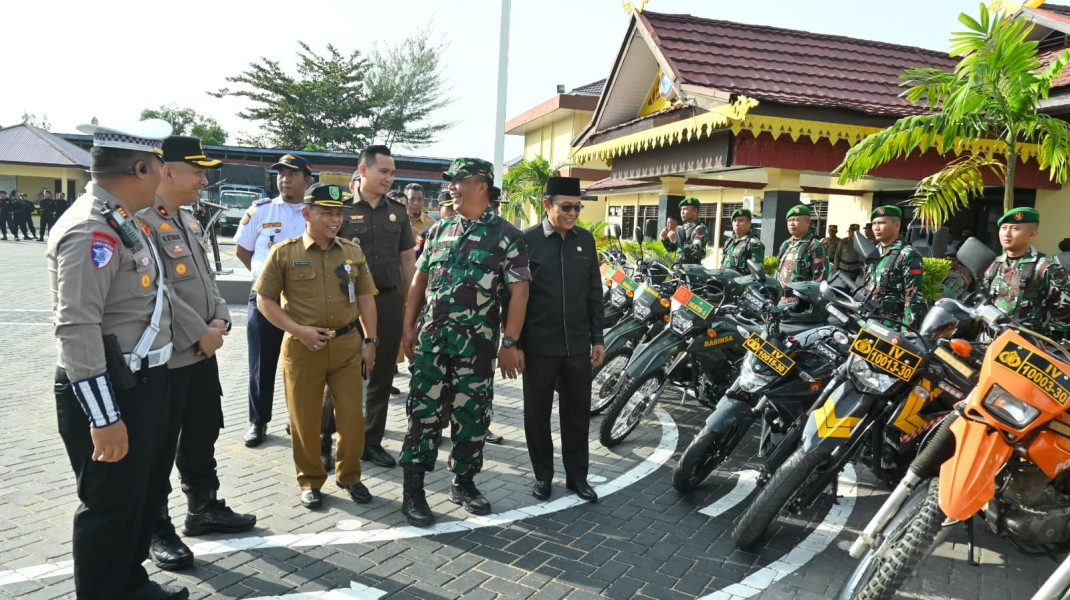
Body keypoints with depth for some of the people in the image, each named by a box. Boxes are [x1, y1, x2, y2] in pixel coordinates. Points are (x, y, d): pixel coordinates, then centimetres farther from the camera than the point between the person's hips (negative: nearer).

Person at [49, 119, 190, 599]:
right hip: (109, 395, -10)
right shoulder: (91, 230, -21)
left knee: (143, 493, 22)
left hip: (142, 385, 10)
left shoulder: (118, 221, 11)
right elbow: (77, 329, -27)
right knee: (110, 505, 5)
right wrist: (104, 418, -25)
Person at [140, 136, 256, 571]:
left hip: (202, 352, 9)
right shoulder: (142, 220, -17)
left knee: (203, 435, 19)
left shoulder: (188, 219, 13)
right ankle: (155, 529, 21)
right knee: (160, 447, 5)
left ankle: (205, 509, 35)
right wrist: (200, 333, -18)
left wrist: (220, 318, -1)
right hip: (165, 356, -9)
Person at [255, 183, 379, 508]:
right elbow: (264, 300, -2)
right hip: (302, 348, -2)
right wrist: (298, 330, -12)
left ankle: (349, 476, 26)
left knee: (351, 416, 6)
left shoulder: (353, 251, 6)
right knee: (305, 420, 8)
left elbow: (365, 297, 11)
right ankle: (310, 481, 26)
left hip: (347, 345, 2)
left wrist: (370, 340, 6)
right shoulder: (284, 253, -4)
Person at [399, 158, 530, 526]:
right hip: (431, 339, 3)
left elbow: (519, 291, -7)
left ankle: (463, 483, 25)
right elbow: (419, 280, 15)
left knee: (471, 416, 8)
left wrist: (509, 343, -12)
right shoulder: (439, 231, 11)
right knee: (423, 413, 2)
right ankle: (413, 489, 11)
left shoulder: (506, 236, -3)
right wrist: (408, 327, 8)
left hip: (477, 344, -3)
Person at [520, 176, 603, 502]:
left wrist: (597, 338, 9)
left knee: (578, 411, 10)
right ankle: (542, 473, 26)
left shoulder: (586, 239, 7)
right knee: (538, 413, 9)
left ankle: (577, 475, 25)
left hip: (578, 344, 3)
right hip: (539, 345, -3)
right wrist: (515, 344, -7)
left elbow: (594, 292, 11)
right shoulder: (527, 240, -5)